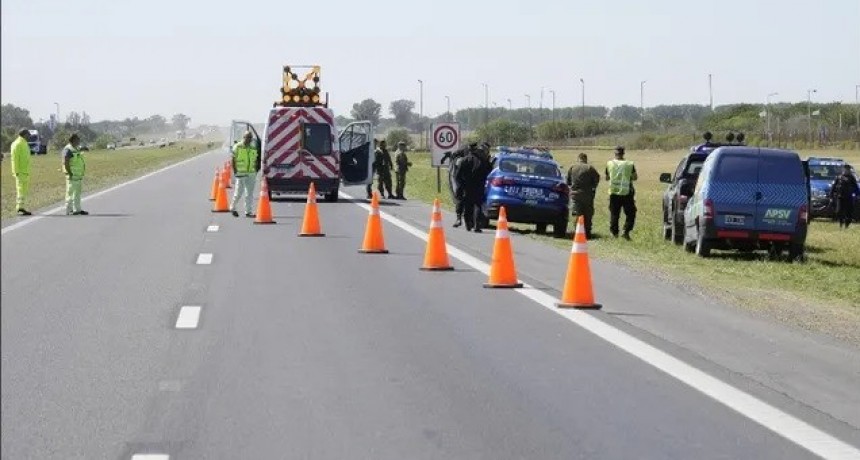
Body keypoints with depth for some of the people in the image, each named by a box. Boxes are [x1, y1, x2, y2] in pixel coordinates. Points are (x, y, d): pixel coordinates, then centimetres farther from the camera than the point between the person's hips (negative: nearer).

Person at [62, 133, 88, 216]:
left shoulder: (77, 149, 17)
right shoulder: (68, 149, -14)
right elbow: (65, 163, -21)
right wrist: (70, 174, -21)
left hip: (79, 175, 10)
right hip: (72, 176, -10)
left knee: (77, 193, 13)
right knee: (70, 193, -5)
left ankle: (77, 209, 19)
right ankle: (69, 210, -3)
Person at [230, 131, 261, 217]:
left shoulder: (254, 148, 13)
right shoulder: (237, 147, -3)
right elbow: (233, 160, -3)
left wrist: (256, 170, 9)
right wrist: (235, 171, -8)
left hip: (251, 174, 5)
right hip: (240, 174, -5)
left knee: (250, 194, 4)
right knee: (239, 193, -2)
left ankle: (248, 212, 8)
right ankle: (232, 208, 17)